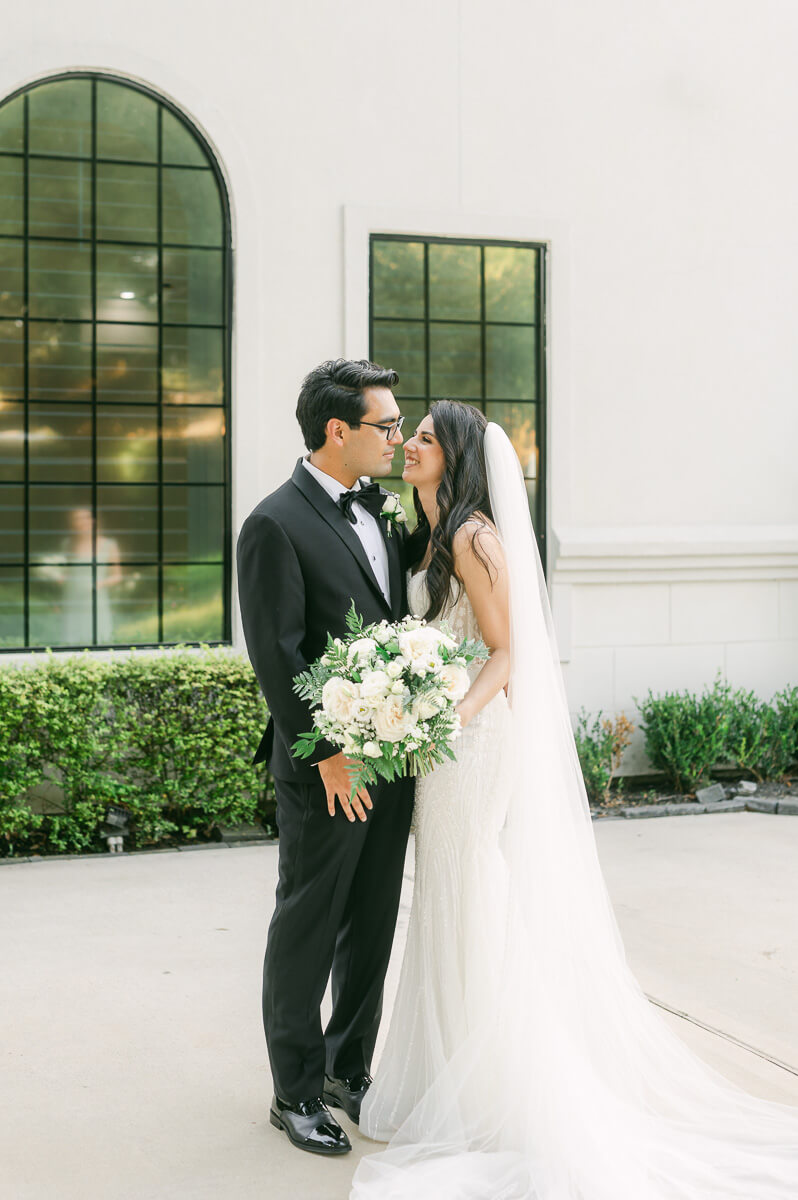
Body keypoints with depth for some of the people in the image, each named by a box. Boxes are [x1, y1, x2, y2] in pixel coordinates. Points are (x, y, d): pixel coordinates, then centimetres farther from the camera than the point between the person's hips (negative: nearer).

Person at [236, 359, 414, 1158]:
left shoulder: (376, 510, 11)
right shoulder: (276, 524, -14)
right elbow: (277, 656, -17)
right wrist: (327, 753, -18)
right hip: (326, 769, -8)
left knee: (371, 928, 16)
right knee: (307, 932, 6)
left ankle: (348, 1071, 32)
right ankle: (296, 1093, 20)